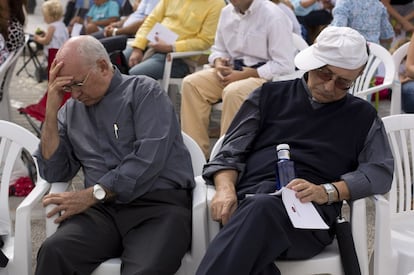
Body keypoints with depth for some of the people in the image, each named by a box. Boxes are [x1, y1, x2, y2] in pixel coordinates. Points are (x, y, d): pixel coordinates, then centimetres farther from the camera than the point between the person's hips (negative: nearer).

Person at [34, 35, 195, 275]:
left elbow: (149, 158, -12)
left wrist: (93, 194, -14)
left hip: (159, 203, -4)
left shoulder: (144, 92, 2)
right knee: (54, 252, -28)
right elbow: (55, 173, 12)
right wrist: (51, 113, 3)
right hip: (103, 209, 4)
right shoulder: (72, 109, 18)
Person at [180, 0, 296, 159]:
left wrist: (243, 75, -20)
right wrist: (218, 63, -7)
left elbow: (285, 66, -19)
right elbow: (219, 49, 18)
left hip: (266, 76, -7)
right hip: (234, 70, 7)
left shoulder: (273, 16, -16)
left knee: (233, 92, -35)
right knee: (191, 83, -13)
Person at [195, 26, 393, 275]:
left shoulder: (363, 116, 23)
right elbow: (232, 152, 18)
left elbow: (381, 171, 8)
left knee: (262, 209, -39)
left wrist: (326, 192, -10)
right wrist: (226, 189, -5)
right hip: (248, 199, 1)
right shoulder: (269, 95, 23)